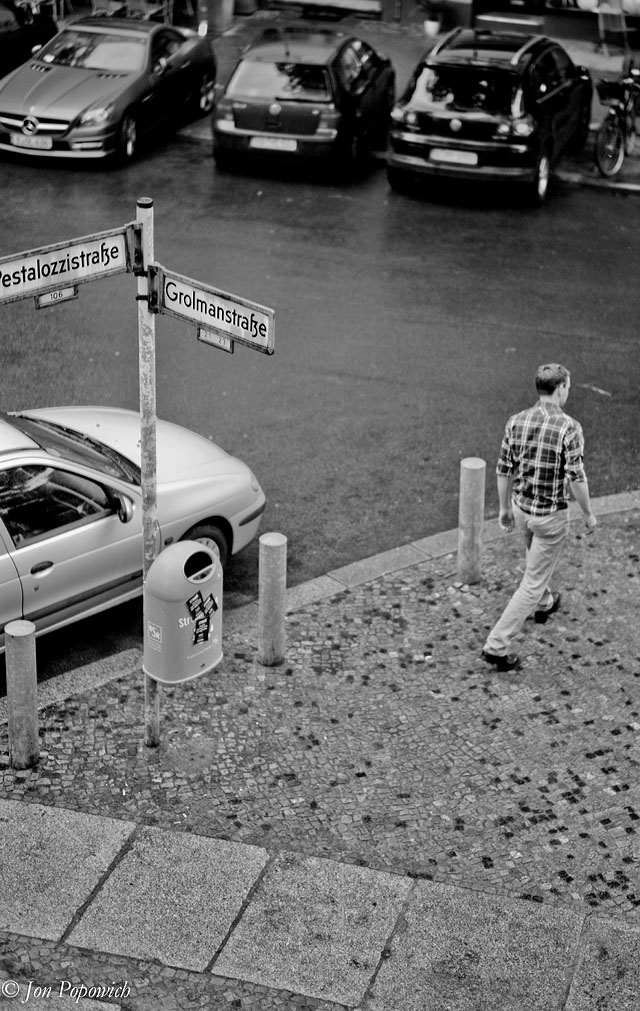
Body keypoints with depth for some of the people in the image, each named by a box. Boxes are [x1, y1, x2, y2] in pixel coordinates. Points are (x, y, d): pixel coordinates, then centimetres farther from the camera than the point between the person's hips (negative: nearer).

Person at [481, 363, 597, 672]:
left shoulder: (516, 422, -6)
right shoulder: (569, 428, -21)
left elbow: (504, 470, 0)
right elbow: (576, 479, -19)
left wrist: (504, 508, 14)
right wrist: (588, 514, -4)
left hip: (521, 508, 6)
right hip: (551, 514, -6)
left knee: (536, 558, 35)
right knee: (533, 582, 3)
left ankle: (544, 604, 60)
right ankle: (496, 644, -1)